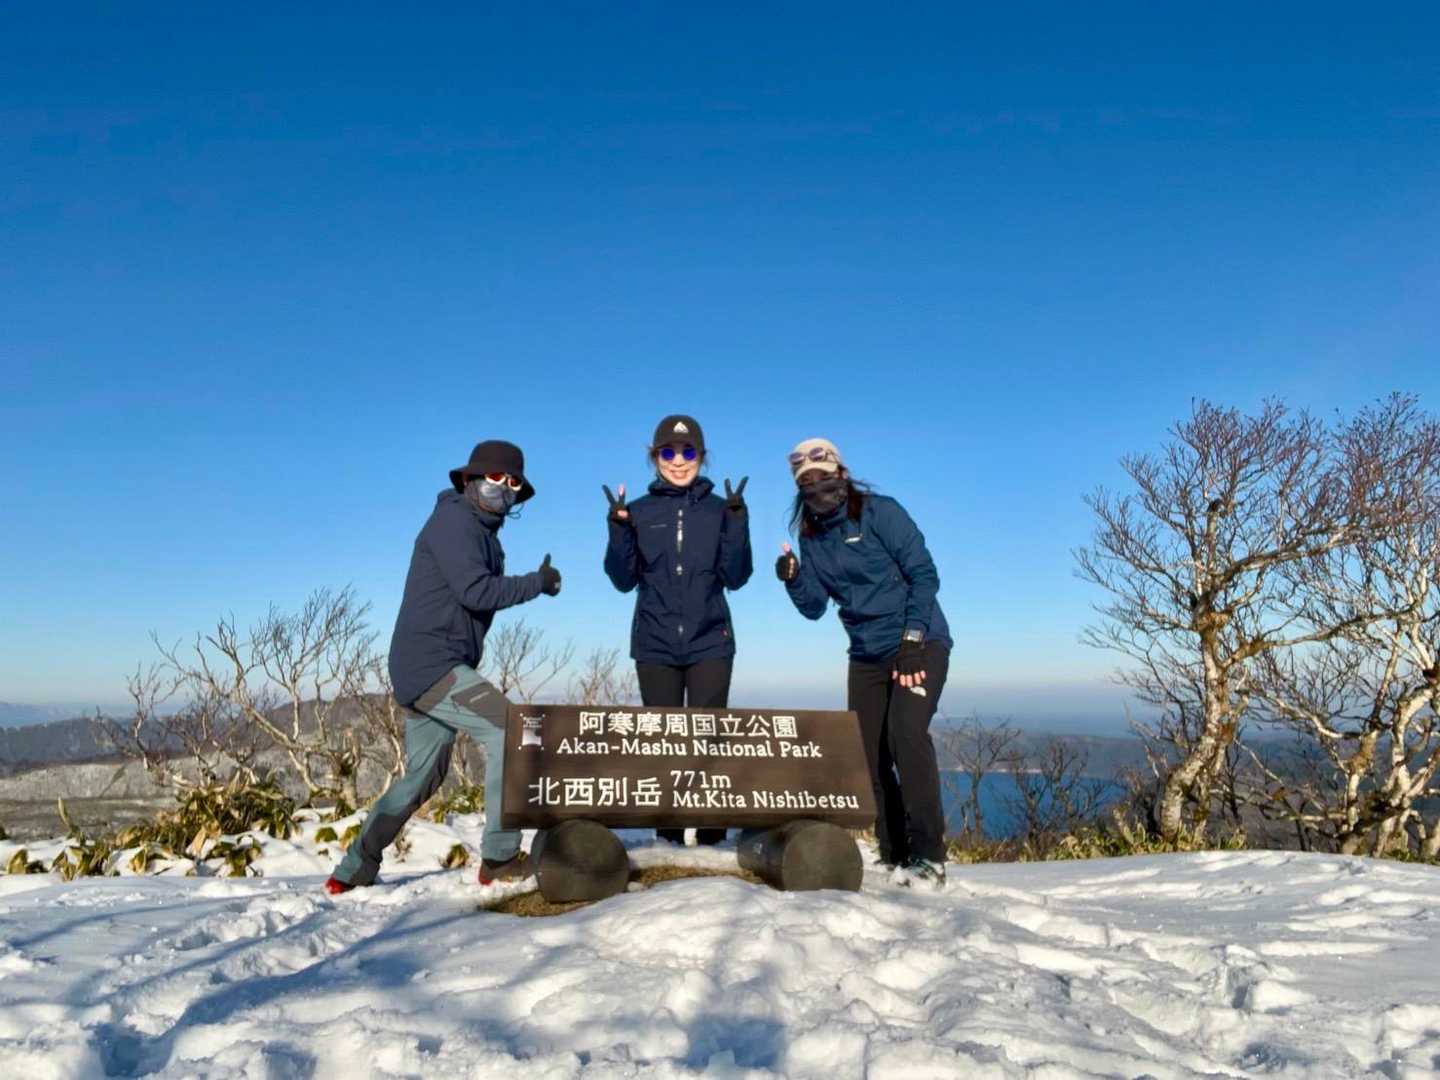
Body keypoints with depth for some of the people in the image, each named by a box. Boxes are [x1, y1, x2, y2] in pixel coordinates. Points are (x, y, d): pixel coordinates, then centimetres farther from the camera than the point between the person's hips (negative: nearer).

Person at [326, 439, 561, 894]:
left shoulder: (483, 533, 21)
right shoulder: (454, 520, -9)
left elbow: (480, 594, 14)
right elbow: (476, 591, -21)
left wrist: (533, 582, 0)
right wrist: (538, 581, -12)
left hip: (428, 668, 10)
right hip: (431, 663, -10)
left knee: (423, 775, 17)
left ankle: (353, 871, 25)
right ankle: (500, 858, -9)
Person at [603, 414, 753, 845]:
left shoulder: (719, 509, 4)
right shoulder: (639, 512, 6)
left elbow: (735, 577, -3)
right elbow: (624, 580, 0)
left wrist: (738, 522, -14)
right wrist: (619, 530, -14)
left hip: (710, 643, -1)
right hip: (655, 645, 1)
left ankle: (711, 837, 3)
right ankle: (668, 836, 15)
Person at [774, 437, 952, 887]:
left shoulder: (879, 512, -8)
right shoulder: (810, 537, 8)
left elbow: (924, 573, -10)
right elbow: (814, 607, 7)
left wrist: (913, 634, -17)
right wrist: (794, 580, -13)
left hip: (920, 642, -6)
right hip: (867, 655, 6)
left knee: (906, 734, -22)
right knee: (867, 754, 2)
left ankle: (929, 856, -15)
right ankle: (894, 857, 13)